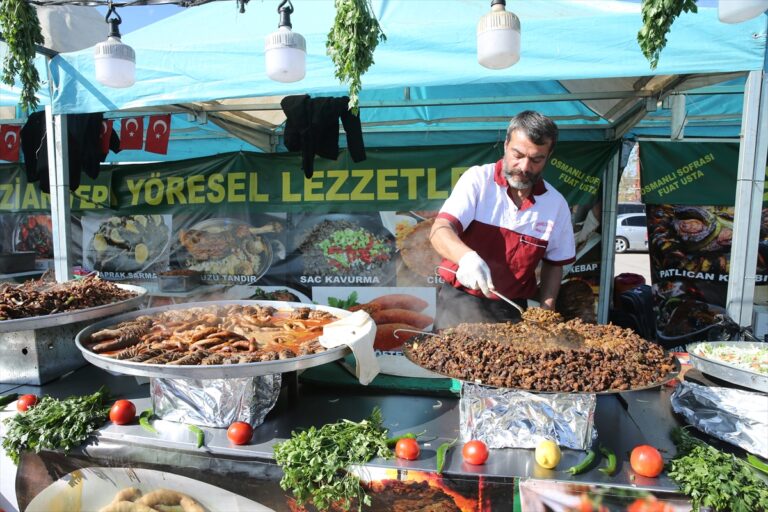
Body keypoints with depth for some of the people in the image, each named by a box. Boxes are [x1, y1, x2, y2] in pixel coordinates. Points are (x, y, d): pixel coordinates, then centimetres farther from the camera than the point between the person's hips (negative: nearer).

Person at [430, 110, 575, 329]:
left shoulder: (556, 204, 1)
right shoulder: (477, 178, -8)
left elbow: (554, 264, 11)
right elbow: (440, 231, -19)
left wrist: (546, 310, -2)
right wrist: (466, 257, -39)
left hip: (513, 310, 2)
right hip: (461, 300, -2)